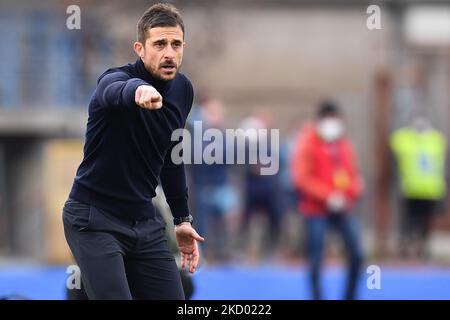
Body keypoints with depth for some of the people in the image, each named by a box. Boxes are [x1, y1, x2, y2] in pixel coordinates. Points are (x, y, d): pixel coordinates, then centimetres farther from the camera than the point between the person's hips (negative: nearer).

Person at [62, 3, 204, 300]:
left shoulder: (183, 89, 3)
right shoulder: (116, 77, -18)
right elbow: (115, 91, -46)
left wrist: (182, 219, 18)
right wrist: (138, 90, -70)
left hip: (144, 219, 7)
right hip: (95, 220, -7)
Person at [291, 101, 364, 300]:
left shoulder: (344, 144, 12)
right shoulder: (308, 144, -6)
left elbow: (353, 175, 16)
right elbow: (301, 178, -13)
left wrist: (350, 194, -7)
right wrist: (328, 196, -20)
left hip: (343, 208, 5)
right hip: (316, 210, -5)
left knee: (356, 255, -1)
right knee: (316, 259, -4)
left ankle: (350, 297, 14)